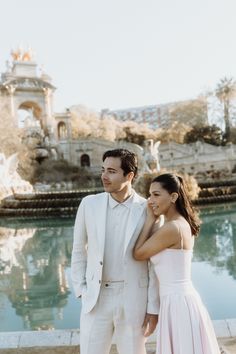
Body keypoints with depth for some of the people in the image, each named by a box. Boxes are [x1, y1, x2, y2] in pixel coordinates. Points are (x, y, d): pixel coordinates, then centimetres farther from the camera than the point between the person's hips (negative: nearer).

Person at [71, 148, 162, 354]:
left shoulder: (148, 210, -9)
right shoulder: (89, 204, -3)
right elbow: (79, 250, 8)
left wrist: (153, 308, -2)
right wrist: (81, 290, 3)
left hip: (133, 300, -1)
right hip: (96, 299, 2)